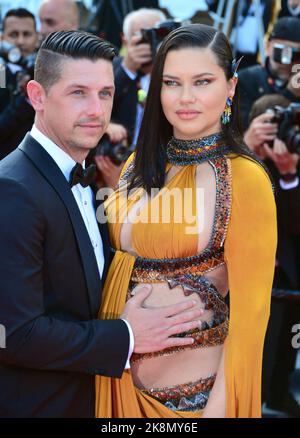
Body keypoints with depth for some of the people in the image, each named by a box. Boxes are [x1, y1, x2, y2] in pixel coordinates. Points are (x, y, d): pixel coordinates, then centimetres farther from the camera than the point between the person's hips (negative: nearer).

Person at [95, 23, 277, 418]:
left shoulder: (245, 178, -15)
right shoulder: (139, 165, 3)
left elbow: (249, 307, -14)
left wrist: (224, 403, -15)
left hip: (195, 387, -5)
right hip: (123, 375, 5)